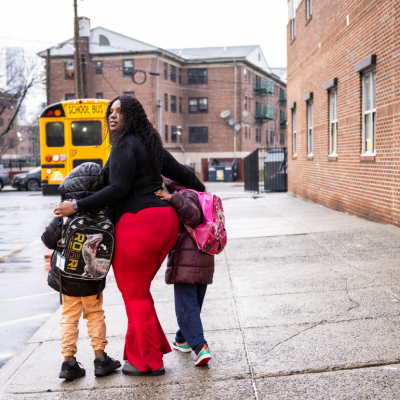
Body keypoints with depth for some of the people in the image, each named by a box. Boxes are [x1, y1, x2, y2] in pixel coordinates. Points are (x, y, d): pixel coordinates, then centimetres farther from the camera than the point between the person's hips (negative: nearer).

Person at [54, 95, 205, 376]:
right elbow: (181, 172, 24)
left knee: (135, 294, 3)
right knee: (139, 290, 18)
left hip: (138, 223, -9)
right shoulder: (150, 145, 18)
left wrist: (77, 207, -14)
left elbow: (118, 189, -17)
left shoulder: (125, 146, -8)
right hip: (165, 219, 9)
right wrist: (204, 193, 39)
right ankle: (140, 351, 25)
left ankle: (149, 362, 12)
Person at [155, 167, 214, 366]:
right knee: (194, 305, 20)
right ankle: (182, 340, 36)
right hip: (204, 262, 9)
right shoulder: (201, 197, 22)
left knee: (187, 308, -7)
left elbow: (193, 216, -26)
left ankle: (200, 347, -15)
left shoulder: (187, 195, -7)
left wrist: (173, 198, -31)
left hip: (185, 262, -9)